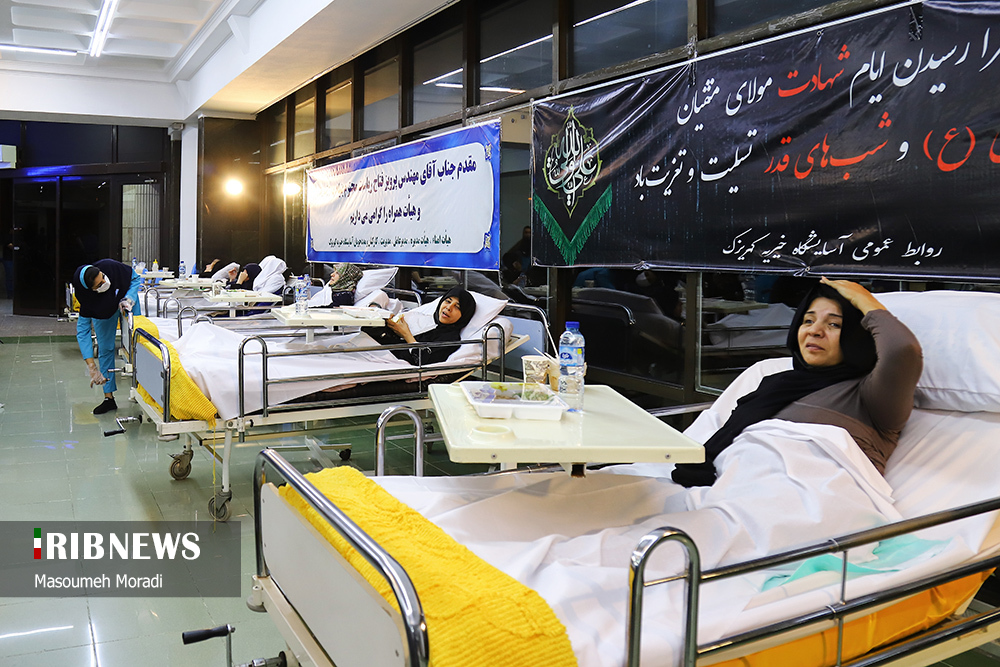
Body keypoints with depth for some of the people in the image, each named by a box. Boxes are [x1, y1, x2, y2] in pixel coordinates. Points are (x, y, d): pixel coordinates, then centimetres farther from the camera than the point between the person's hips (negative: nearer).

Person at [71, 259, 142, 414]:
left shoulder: (111, 267, -40)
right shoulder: (86, 298, -38)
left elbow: (136, 279, -18)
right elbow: (82, 331, -34)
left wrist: (129, 298, -35)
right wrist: (91, 367, -40)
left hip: (126, 295, 1)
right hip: (102, 311, -1)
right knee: (105, 349, -1)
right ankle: (109, 398, 7)